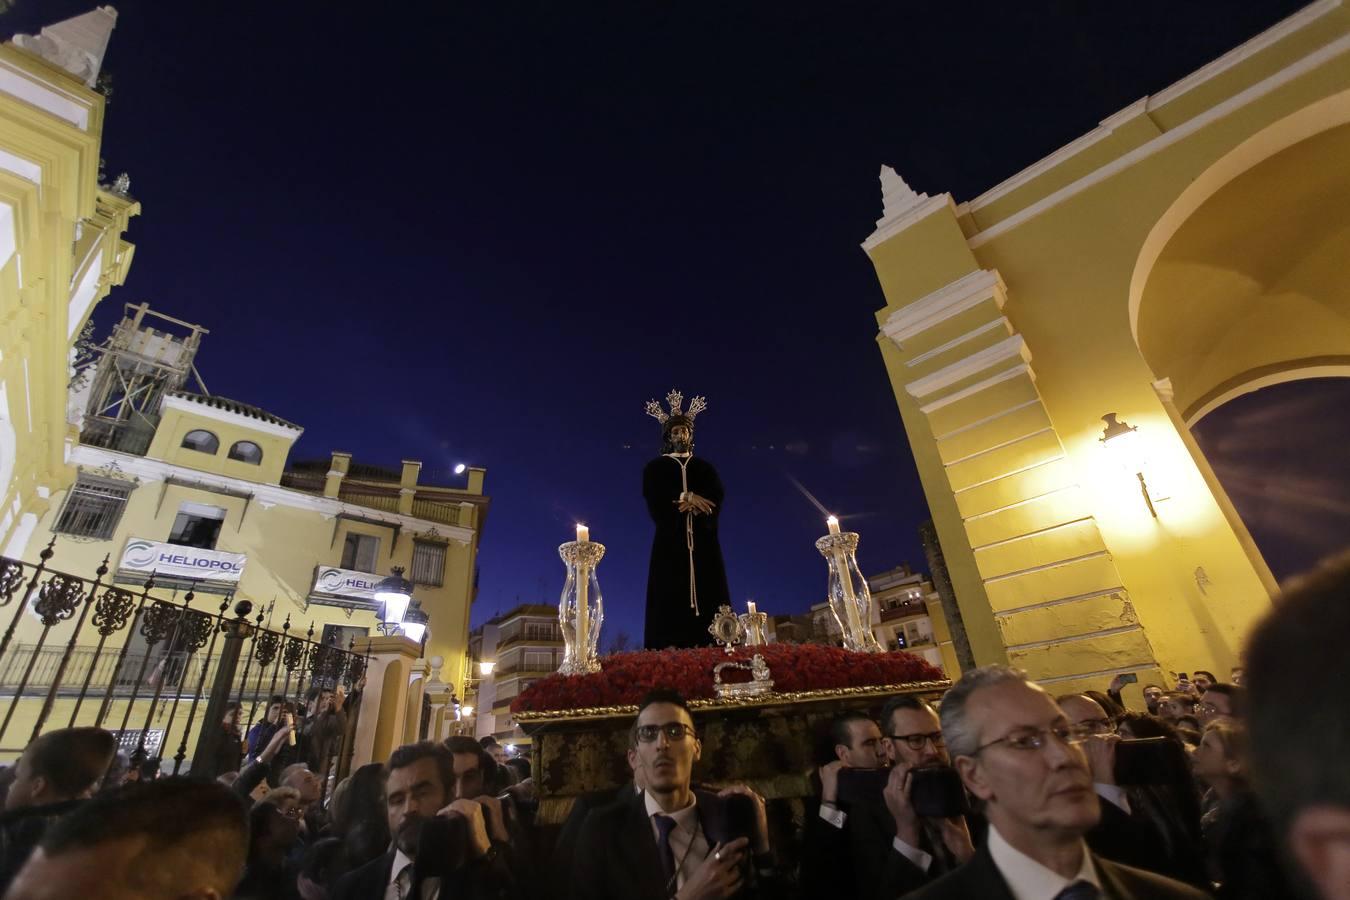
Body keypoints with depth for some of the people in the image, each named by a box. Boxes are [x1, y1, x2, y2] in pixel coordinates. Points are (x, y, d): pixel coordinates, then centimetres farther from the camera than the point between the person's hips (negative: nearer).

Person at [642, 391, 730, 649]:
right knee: (672, 601, -12)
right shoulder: (655, 467, 17)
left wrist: (690, 503, -14)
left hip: (703, 542, 2)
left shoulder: (705, 467, 22)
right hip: (671, 541, -2)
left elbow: (717, 497, 4)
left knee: (708, 598, -8)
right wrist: (687, 496, -12)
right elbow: (653, 498, -2)